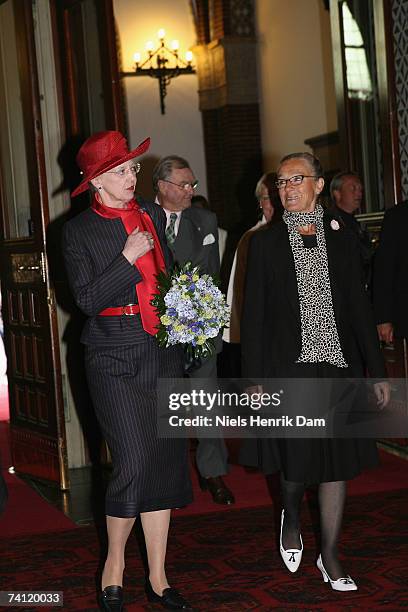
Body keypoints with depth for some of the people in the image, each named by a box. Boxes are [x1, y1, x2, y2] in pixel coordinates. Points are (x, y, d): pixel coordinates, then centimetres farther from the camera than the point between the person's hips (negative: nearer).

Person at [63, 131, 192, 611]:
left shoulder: (152, 215, 12)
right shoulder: (79, 230, -3)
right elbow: (87, 298, -9)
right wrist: (128, 258, -15)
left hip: (164, 353, 5)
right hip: (115, 359, -5)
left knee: (164, 462, 5)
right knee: (133, 464, -10)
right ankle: (114, 563, 14)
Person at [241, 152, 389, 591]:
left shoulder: (341, 240, 7)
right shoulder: (265, 243, 1)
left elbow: (359, 307, 8)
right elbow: (253, 315, -1)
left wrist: (377, 371, 5)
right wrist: (254, 380, -6)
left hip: (337, 365, 2)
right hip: (288, 367, -2)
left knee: (336, 460, 6)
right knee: (296, 459, 0)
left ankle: (329, 556, 18)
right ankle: (291, 518, 34)